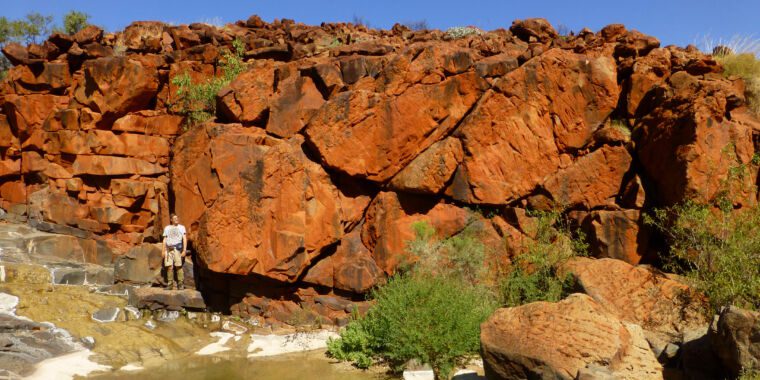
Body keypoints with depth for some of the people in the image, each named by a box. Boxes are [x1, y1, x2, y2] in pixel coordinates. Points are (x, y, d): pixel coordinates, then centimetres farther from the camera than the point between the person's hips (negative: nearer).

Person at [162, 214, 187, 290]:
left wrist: (184, 250, -6)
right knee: (169, 267, -3)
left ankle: (181, 284, -8)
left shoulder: (181, 227, 12)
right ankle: (169, 284, 2)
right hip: (168, 249, 3)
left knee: (178, 266, -10)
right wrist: (163, 251, 10)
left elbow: (184, 239, 5)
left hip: (177, 248, -3)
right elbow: (164, 240, 19)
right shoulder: (167, 228, 20)